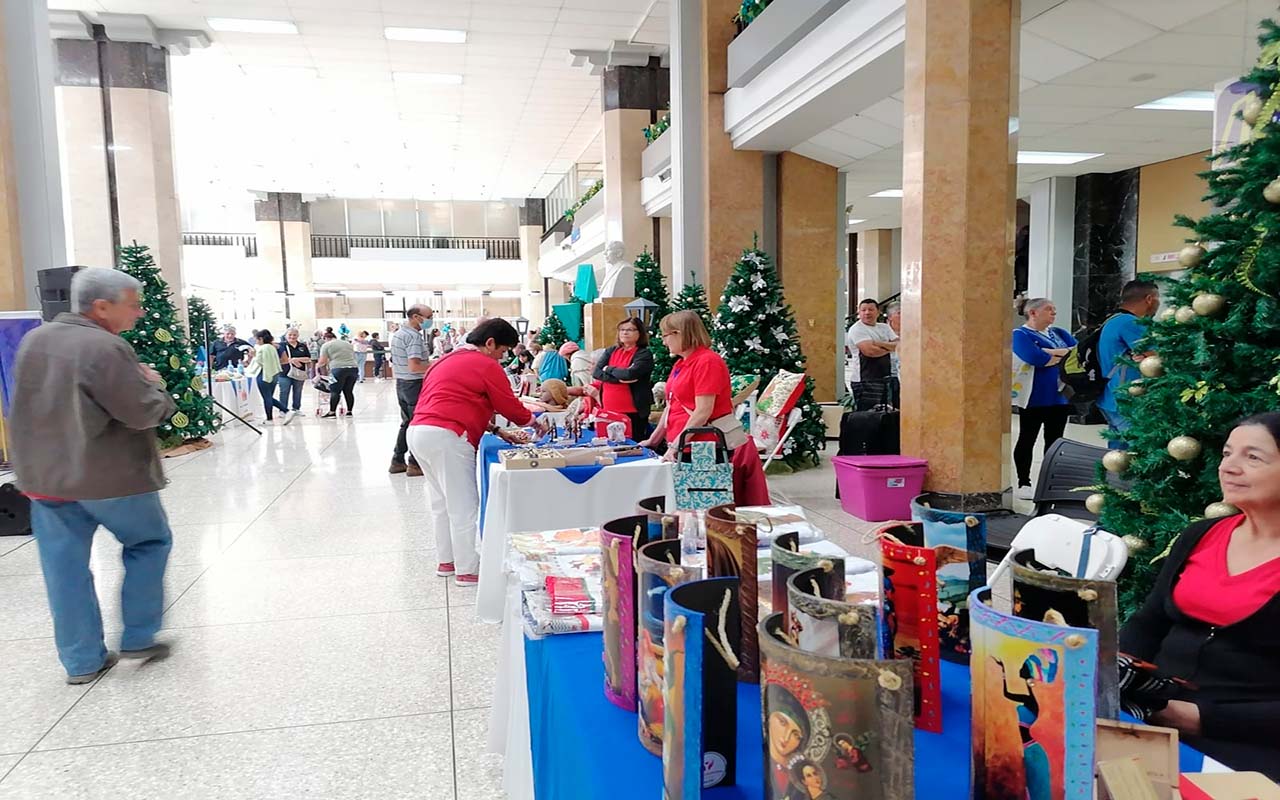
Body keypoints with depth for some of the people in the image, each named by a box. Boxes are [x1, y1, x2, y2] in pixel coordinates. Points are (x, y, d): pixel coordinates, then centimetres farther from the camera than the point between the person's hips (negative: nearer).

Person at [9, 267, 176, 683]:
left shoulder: (33, 341, 7)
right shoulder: (106, 348, -19)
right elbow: (144, 412, -20)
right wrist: (153, 384, 1)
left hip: (44, 476, 7)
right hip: (109, 476, -7)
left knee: (65, 566, 11)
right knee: (149, 542, 14)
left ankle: (81, 660, 19)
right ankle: (138, 639, 16)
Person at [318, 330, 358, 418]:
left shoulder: (326, 345, 6)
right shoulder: (348, 343, 22)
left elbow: (322, 362, 2)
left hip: (338, 370, -5)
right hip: (353, 368, 5)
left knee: (335, 391, 1)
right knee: (348, 391, 11)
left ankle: (332, 412, 0)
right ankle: (349, 411, 12)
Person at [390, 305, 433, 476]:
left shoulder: (397, 334, 12)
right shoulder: (414, 336, -18)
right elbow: (414, 367, -26)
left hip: (401, 383, 9)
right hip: (414, 383, -9)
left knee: (406, 422, 17)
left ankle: (397, 462, 20)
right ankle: (414, 464, 4)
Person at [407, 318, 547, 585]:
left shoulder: (449, 360, 24)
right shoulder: (487, 366, -4)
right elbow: (510, 407, 0)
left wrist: (496, 430, 23)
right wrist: (531, 420, 20)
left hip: (418, 432, 10)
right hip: (446, 438, -10)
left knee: (442, 503, 19)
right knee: (464, 506, -2)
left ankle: (446, 561, 27)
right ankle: (468, 571, 4)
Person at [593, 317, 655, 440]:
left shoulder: (644, 354, -4)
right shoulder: (610, 351, 12)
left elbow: (630, 373, -20)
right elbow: (596, 373, 0)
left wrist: (608, 369, -3)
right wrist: (619, 378, -13)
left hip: (633, 412, -5)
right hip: (609, 411, 5)